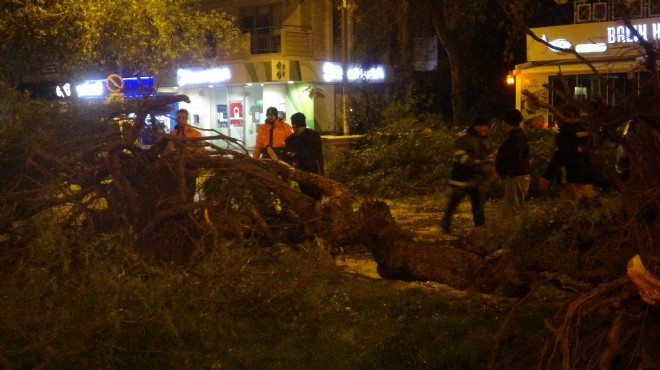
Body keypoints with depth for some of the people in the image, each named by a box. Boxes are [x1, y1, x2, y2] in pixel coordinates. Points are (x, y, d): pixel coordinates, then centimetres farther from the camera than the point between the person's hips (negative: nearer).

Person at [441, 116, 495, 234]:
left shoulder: (485, 139, 9)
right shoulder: (464, 137, -16)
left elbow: (490, 155, 17)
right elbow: (461, 155, -26)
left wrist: (489, 166, -6)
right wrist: (479, 166, -30)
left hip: (476, 179, 7)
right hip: (462, 177, -7)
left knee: (479, 203, 11)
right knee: (453, 201, -2)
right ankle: (446, 224, 13)